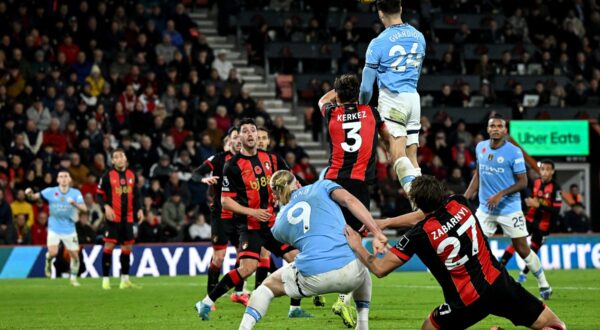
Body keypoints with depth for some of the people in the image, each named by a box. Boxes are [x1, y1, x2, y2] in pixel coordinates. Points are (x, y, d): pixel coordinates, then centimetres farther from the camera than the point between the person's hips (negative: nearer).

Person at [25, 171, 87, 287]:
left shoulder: (76, 193, -4)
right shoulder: (50, 192, -6)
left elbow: (84, 208, -14)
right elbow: (34, 197, -8)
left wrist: (75, 203, -34)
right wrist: (29, 193, -32)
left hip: (69, 230, 1)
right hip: (54, 229, -1)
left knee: (75, 255, 1)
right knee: (53, 252, -19)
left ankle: (73, 278, 24)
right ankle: (48, 260, 17)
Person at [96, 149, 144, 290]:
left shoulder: (131, 175, 10)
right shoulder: (108, 175, -4)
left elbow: (136, 195, 18)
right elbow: (99, 195, -3)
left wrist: (139, 209, 5)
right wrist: (106, 207, -19)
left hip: (128, 218, 5)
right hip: (113, 217, -5)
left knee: (127, 246, 8)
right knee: (109, 246, -8)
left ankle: (125, 279, 17)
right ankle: (105, 279, -2)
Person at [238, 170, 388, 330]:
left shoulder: (279, 224, 22)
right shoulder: (321, 186, 17)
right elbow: (350, 200, 2)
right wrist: (377, 233, -4)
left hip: (313, 278, 0)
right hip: (349, 270, 1)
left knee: (267, 285, 26)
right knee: (362, 270, 40)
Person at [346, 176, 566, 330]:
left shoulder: (419, 235, -13)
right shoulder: (459, 205, 0)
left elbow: (380, 269, -7)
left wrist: (357, 247, 10)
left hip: (467, 303, -3)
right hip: (499, 284, 3)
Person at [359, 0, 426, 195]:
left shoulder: (379, 43, -7)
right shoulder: (418, 37, 10)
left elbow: (366, 87, -3)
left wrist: (362, 107, 16)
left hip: (392, 99, -6)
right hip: (414, 98, 6)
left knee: (398, 155, -14)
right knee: (412, 157, 9)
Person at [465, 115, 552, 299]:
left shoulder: (514, 152, -12)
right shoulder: (480, 148, 4)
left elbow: (522, 182, -10)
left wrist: (501, 194, -20)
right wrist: (465, 198, 10)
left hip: (509, 209, -4)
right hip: (485, 208, 4)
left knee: (522, 249, -1)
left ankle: (543, 285, 15)